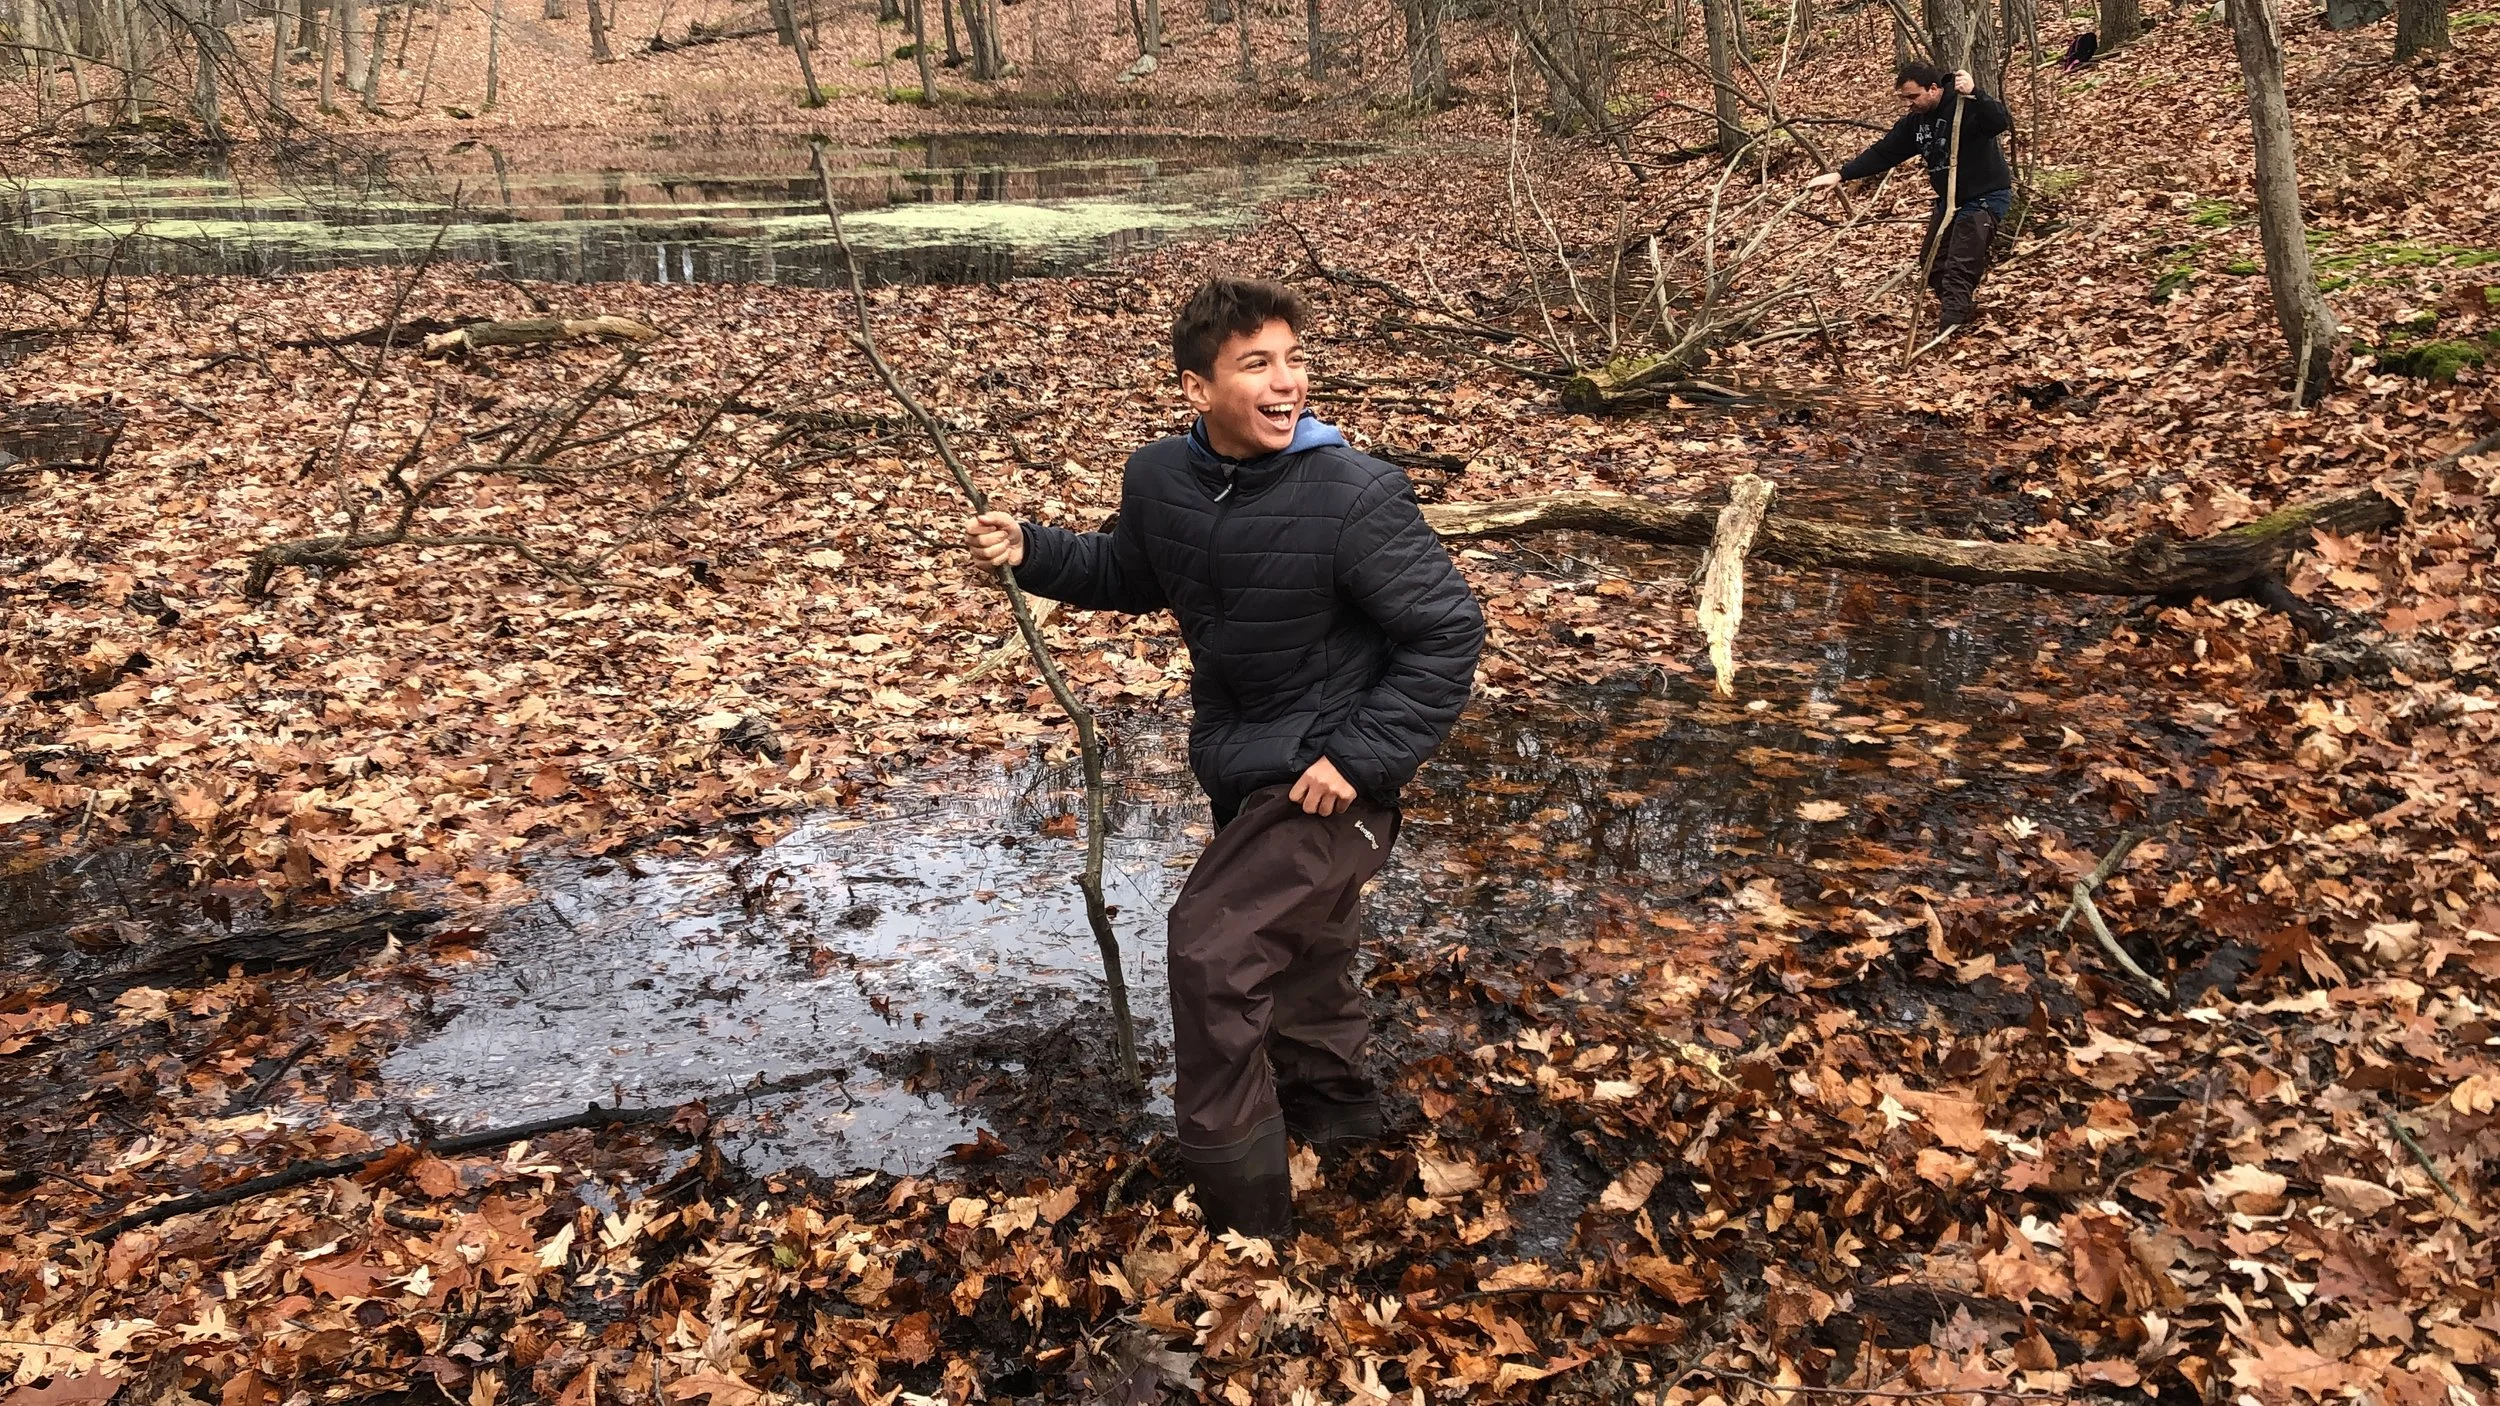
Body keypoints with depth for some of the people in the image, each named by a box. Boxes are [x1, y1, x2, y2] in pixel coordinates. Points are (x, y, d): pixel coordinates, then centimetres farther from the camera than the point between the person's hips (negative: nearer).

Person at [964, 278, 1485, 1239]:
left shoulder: (1356, 499, -24)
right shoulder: (1161, 478, -5)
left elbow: (1449, 632, -18)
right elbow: (1128, 577, 16)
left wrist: (1363, 756, -23)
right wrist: (1031, 553, -1)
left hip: (1326, 785, -7)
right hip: (1240, 766, 7)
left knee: (1213, 945, -15)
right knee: (1295, 959, 25)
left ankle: (1238, 1211, 1)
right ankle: (1330, 1110, 52)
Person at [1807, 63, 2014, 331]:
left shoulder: (1967, 107, -23)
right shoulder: (1915, 121, 2)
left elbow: (2003, 123, -39)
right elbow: (1883, 153, 4)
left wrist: (1974, 95, -54)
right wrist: (1840, 175, -5)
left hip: (1987, 196, -9)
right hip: (1951, 198, 9)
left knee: (1961, 264, -16)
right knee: (1932, 259, 14)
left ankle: (1952, 321, -15)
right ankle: (1960, 310, 29)